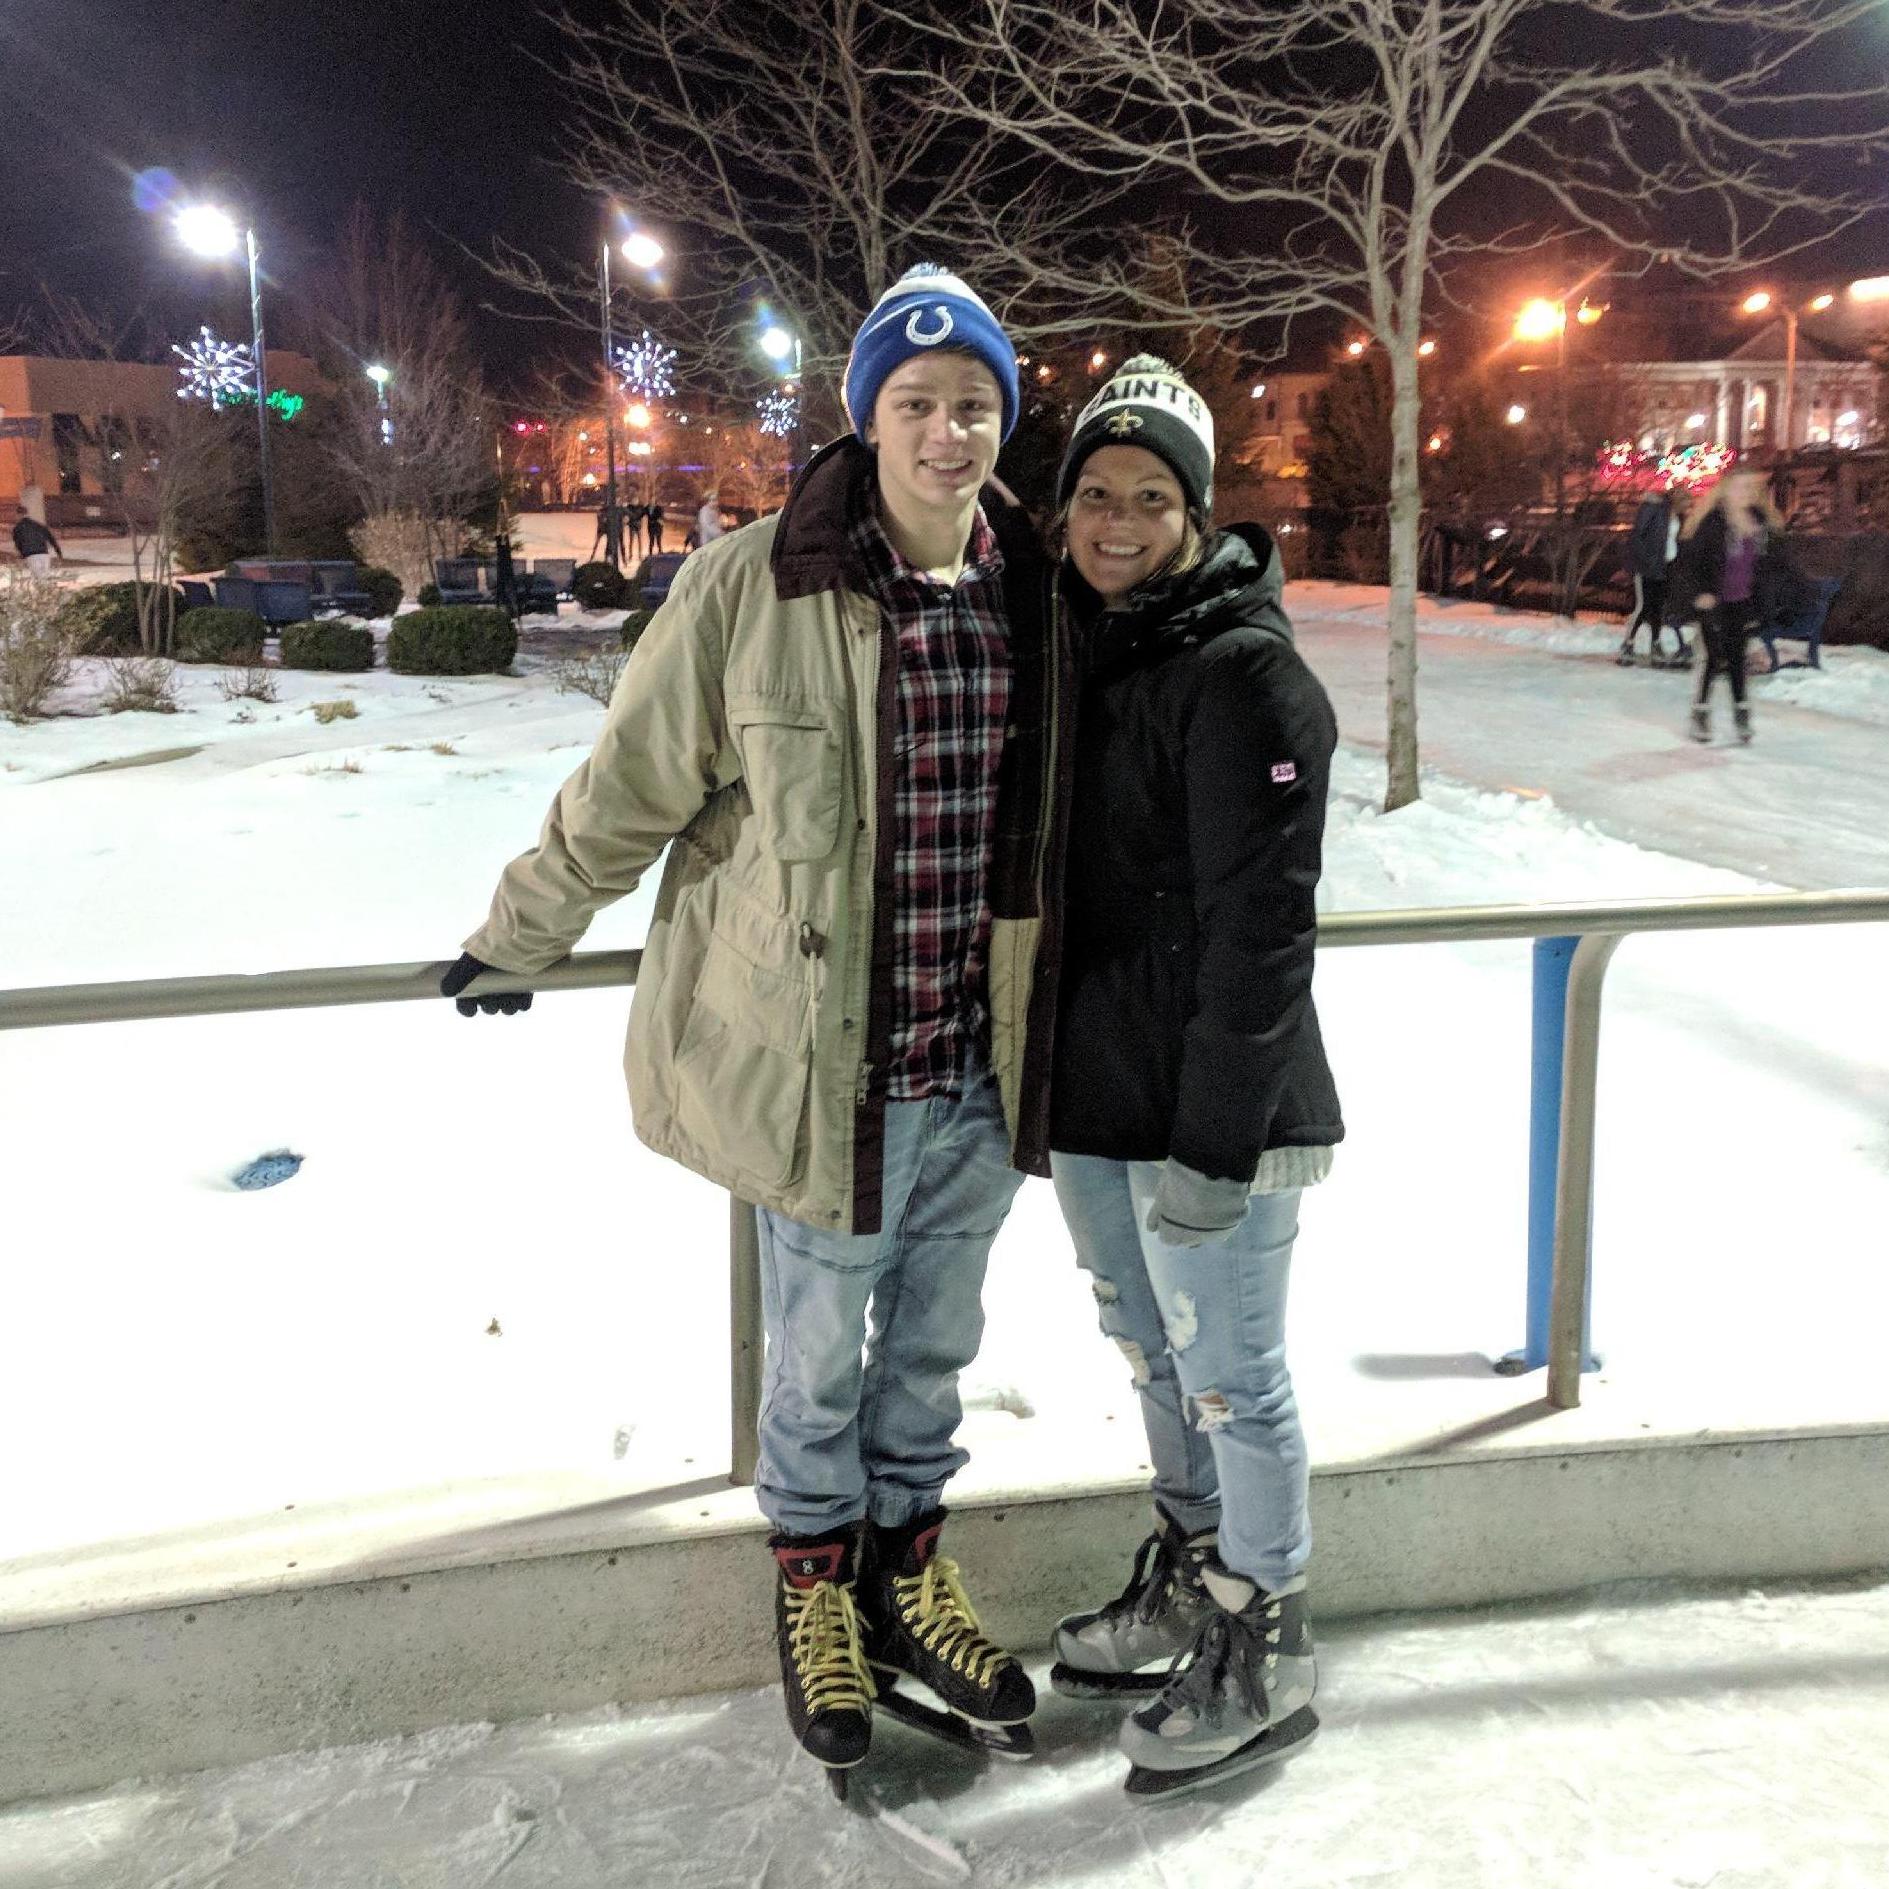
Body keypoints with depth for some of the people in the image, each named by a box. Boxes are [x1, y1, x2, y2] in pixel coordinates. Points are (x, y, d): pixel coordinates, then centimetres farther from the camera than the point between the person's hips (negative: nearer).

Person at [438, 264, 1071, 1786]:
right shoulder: (752, 588, -15)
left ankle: (907, 1573, 44)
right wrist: (520, 942, 7)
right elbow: (628, 792, -3)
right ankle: (814, 1588, 41)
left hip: (982, 1072, 4)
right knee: (818, 1357, 15)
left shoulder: (1034, 597, -1)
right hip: (820, 1065, -4)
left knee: (934, 1346, 20)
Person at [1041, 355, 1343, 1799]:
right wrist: (1040, 1075, 18)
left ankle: (1260, 1652, 25)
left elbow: (1261, 926, -20)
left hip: (1210, 1108, -8)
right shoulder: (1073, 651, 9)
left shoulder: (1244, 672, -16)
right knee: (1154, 1352, 22)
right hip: (1093, 1095, 8)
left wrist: (1214, 1138, -21)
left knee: (1231, 1379, 5)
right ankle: (1187, 1583, 42)